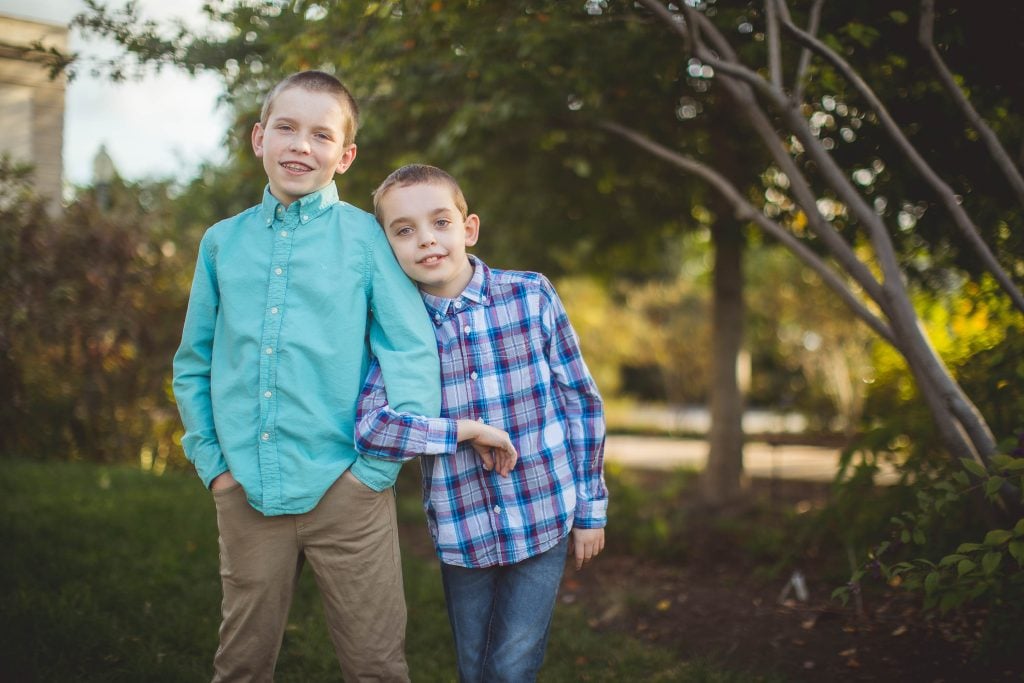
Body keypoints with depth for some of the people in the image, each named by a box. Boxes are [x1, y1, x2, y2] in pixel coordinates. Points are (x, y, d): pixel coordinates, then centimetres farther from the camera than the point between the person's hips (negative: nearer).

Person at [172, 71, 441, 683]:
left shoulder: (367, 236, -1)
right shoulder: (223, 241, 9)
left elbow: (414, 353, -5)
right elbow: (193, 362, 15)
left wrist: (380, 464, -10)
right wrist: (210, 457, 6)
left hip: (345, 490, -3)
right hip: (246, 492, 3)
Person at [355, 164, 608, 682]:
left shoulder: (532, 296, -7)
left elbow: (582, 403, 0)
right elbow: (364, 424, -18)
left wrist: (591, 508, 2)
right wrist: (464, 434, -22)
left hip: (544, 521, -2)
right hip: (460, 535, 2)